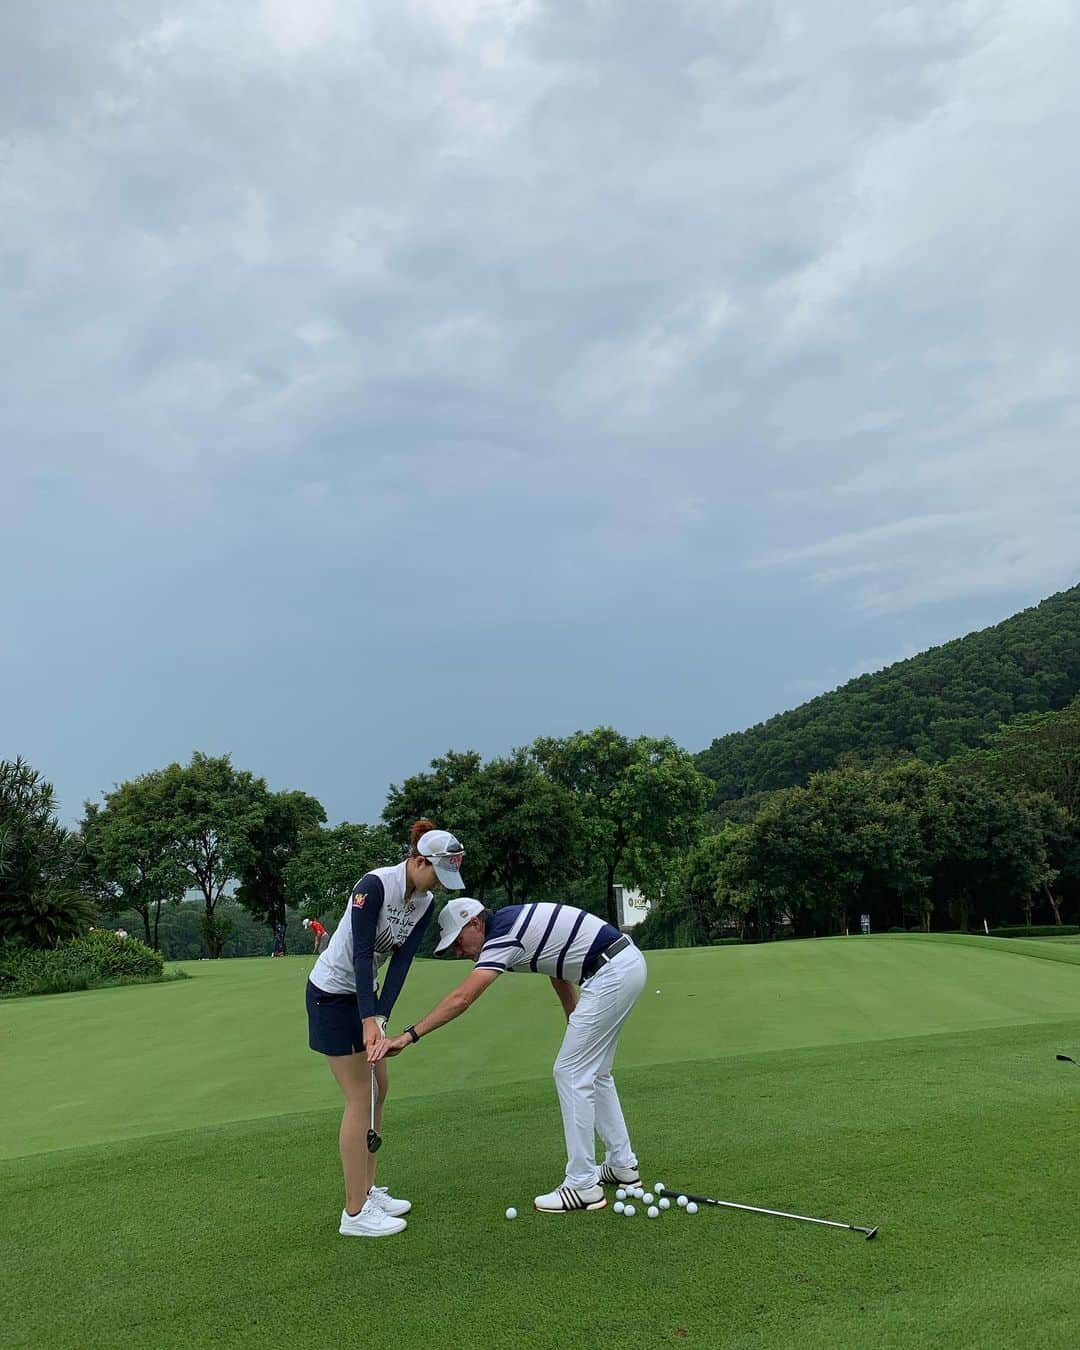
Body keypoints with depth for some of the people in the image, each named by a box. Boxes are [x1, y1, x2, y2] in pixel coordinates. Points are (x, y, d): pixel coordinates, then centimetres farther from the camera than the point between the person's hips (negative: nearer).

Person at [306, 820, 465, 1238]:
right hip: (332, 993, -8)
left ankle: (368, 1191, 22)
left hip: (364, 992, 8)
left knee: (377, 1089, 11)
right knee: (360, 1097, -6)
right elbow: (360, 954, -26)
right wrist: (369, 1018, -28)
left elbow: (401, 961, -7)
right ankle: (355, 1213, 1)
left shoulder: (425, 903, -1)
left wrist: (381, 1016, -17)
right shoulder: (375, 885, -25)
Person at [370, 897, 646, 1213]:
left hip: (612, 972, -10)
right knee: (594, 1073, 20)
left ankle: (583, 1186, 1)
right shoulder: (512, 923, 14)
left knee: (572, 1073, -4)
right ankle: (623, 1165, 28)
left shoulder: (503, 936, -14)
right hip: (628, 963, 10)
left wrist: (407, 1036, -27)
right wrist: (577, 1028, 27)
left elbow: (462, 998, -25)